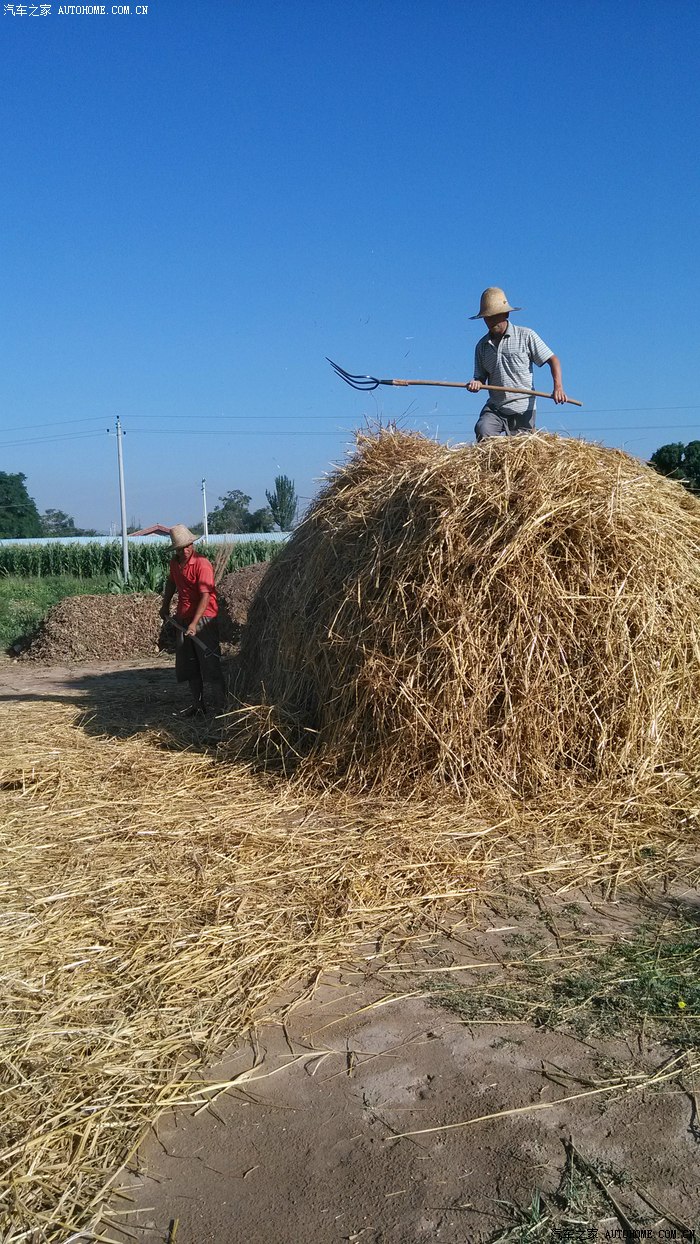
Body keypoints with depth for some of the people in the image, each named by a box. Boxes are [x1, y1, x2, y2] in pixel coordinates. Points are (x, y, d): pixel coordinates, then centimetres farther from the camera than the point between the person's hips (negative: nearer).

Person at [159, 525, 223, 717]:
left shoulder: (202, 564, -15)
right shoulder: (174, 564, 7)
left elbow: (205, 596, -22)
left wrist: (194, 624, -29)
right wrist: (165, 605, 26)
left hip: (204, 619, -7)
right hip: (183, 620, 7)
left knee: (210, 662, -8)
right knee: (190, 666, 11)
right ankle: (198, 705, 21)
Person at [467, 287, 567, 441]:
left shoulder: (526, 336, 0)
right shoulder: (482, 346, 11)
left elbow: (552, 360, -1)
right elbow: (481, 377, 14)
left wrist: (558, 387, -16)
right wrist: (476, 383, -11)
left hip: (523, 410, -2)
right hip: (494, 408, 2)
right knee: (483, 430, -26)